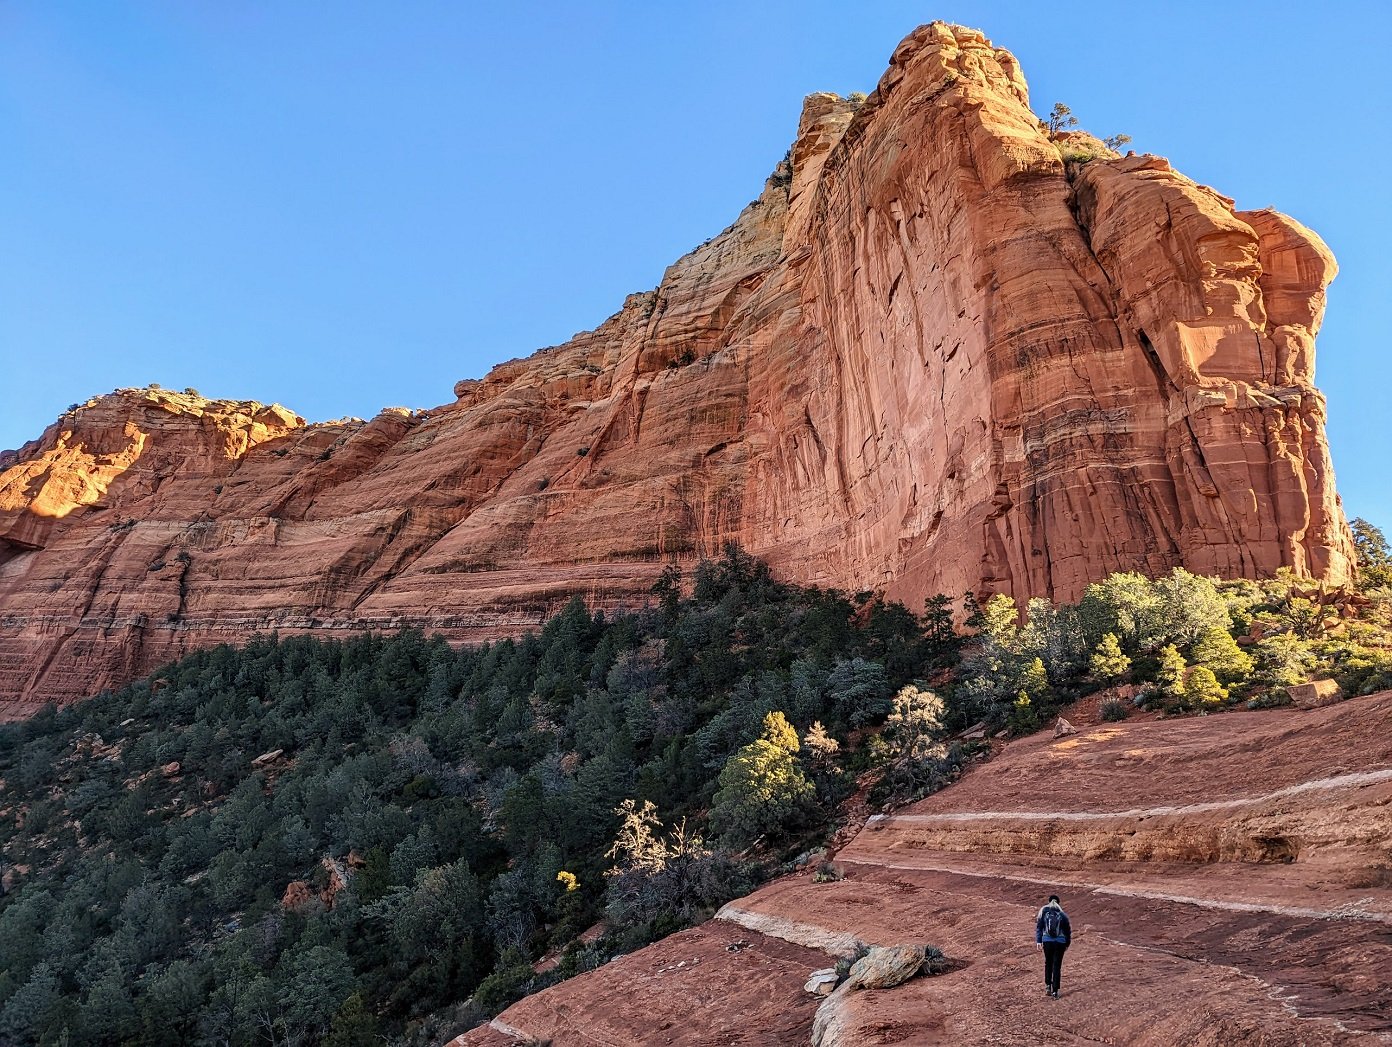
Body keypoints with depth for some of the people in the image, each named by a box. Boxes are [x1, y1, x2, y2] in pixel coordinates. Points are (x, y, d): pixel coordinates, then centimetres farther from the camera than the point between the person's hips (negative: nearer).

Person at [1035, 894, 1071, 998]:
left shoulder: (1043, 911, 0)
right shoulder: (1062, 914, 0)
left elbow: (1039, 926, -1)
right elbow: (1067, 930, 6)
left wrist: (1038, 941, 2)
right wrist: (1067, 943, 18)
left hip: (1047, 941, 0)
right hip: (1060, 942, 0)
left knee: (1048, 963, 21)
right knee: (1057, 966, 6)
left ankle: (1048, 986, 14)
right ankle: (1055, 991, 6)